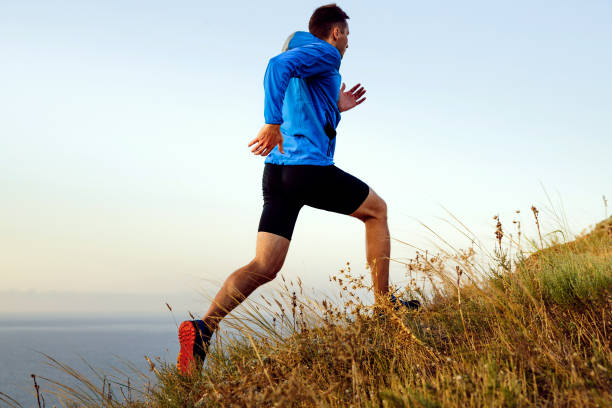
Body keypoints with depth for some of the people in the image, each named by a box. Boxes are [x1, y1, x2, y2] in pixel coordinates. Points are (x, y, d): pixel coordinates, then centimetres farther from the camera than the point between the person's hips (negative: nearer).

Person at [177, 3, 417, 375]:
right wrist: (273, 123, -26)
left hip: (277, 172, 8)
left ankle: (204, 327, -19)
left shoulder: (302, 64, 28)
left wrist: (335, 109, 31)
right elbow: (279, 65, -20)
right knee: (376, 210, 16)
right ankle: (383, 303, 20)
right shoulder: (326, 54, 1)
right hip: (310, 167, -8)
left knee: (265, 266, 0)